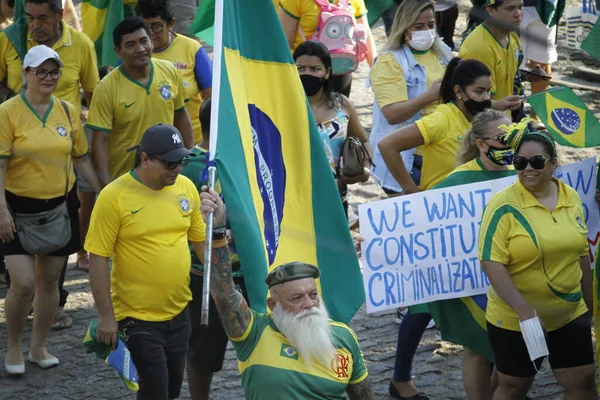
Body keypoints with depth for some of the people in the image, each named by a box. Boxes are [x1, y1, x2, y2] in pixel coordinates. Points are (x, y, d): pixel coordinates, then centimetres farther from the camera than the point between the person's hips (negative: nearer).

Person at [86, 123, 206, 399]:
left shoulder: (186, 187, 0)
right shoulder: (114, 196, -15)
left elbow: (201, 240, 12)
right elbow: (98, 259, -12)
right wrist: (106, 316, -12)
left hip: (179, 312, 5)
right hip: (138, 317, -5)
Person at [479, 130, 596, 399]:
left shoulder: (572, 198, 2)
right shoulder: (504, 205, -15)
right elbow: (491, 263, -20)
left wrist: (588, 302, 15)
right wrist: (524, 310, -25)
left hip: (571, 315, 4)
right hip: (515, 319, -4)